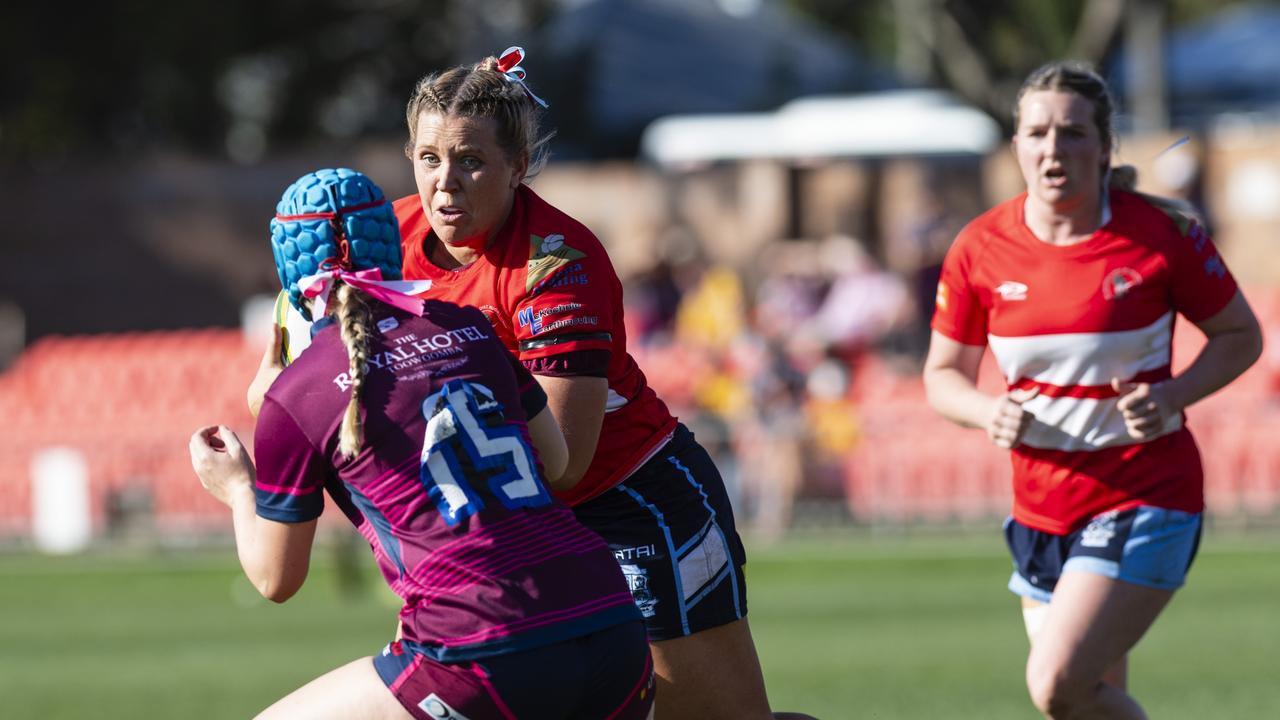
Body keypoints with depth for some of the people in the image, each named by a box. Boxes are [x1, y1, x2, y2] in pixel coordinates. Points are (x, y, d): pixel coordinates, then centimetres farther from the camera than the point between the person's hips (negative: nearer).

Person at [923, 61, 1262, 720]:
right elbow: (943, 375, 8)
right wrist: (991, 412, -14)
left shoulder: (1161, 234, -11)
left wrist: (1171, 397, -17)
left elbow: (1240, 336, 1)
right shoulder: (980, 249, -3)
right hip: (1041, 510, 5)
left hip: (1146, 498, -5)